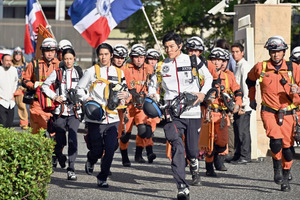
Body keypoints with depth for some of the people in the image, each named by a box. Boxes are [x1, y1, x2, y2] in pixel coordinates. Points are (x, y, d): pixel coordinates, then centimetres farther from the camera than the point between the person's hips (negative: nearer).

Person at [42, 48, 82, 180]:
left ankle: (71, 169, -17)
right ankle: (58, 155, 41)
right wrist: (54, 96, -3)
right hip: (60, 111, 0)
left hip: (74, 111, 0)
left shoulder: (79, 73, 9)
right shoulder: (57, 73, 5)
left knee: (73, 138, -17)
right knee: (60, 141, 5)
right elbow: (45, 86, 10)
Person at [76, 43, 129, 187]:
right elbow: (79, 88, 10)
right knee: (97, 150, -1)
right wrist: (86, 99, -9)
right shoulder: (91, 71, 4)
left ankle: (102, 178, 7)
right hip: (95, 118, -2)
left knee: (110, 150, -7)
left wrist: (126, 95, -1)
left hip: (113, 118, 2)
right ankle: (90, 161, 36)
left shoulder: (118, 72, 13)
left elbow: (124, 90, 22)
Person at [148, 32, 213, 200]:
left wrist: (203, 93, -1)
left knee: (192, 150, 6)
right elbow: (154, 83, 22)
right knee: (177, 148, -17)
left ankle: (194, 167, 45)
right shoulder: (162, 66, 9)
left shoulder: (193, 61, 3)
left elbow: (208, 77, 15)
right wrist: (152, 95, 2)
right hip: (172, 113, 0)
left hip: (192, 112, 0)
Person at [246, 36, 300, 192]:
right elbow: (250, 80, 22)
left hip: (287, 113, 1)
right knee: (276, 139, -24)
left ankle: (285, 178, 20)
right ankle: (277, 169, -1)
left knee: (287, 146, 2)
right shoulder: (261, 67, 2)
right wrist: (252, 98, 23)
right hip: (269, 112, -1)